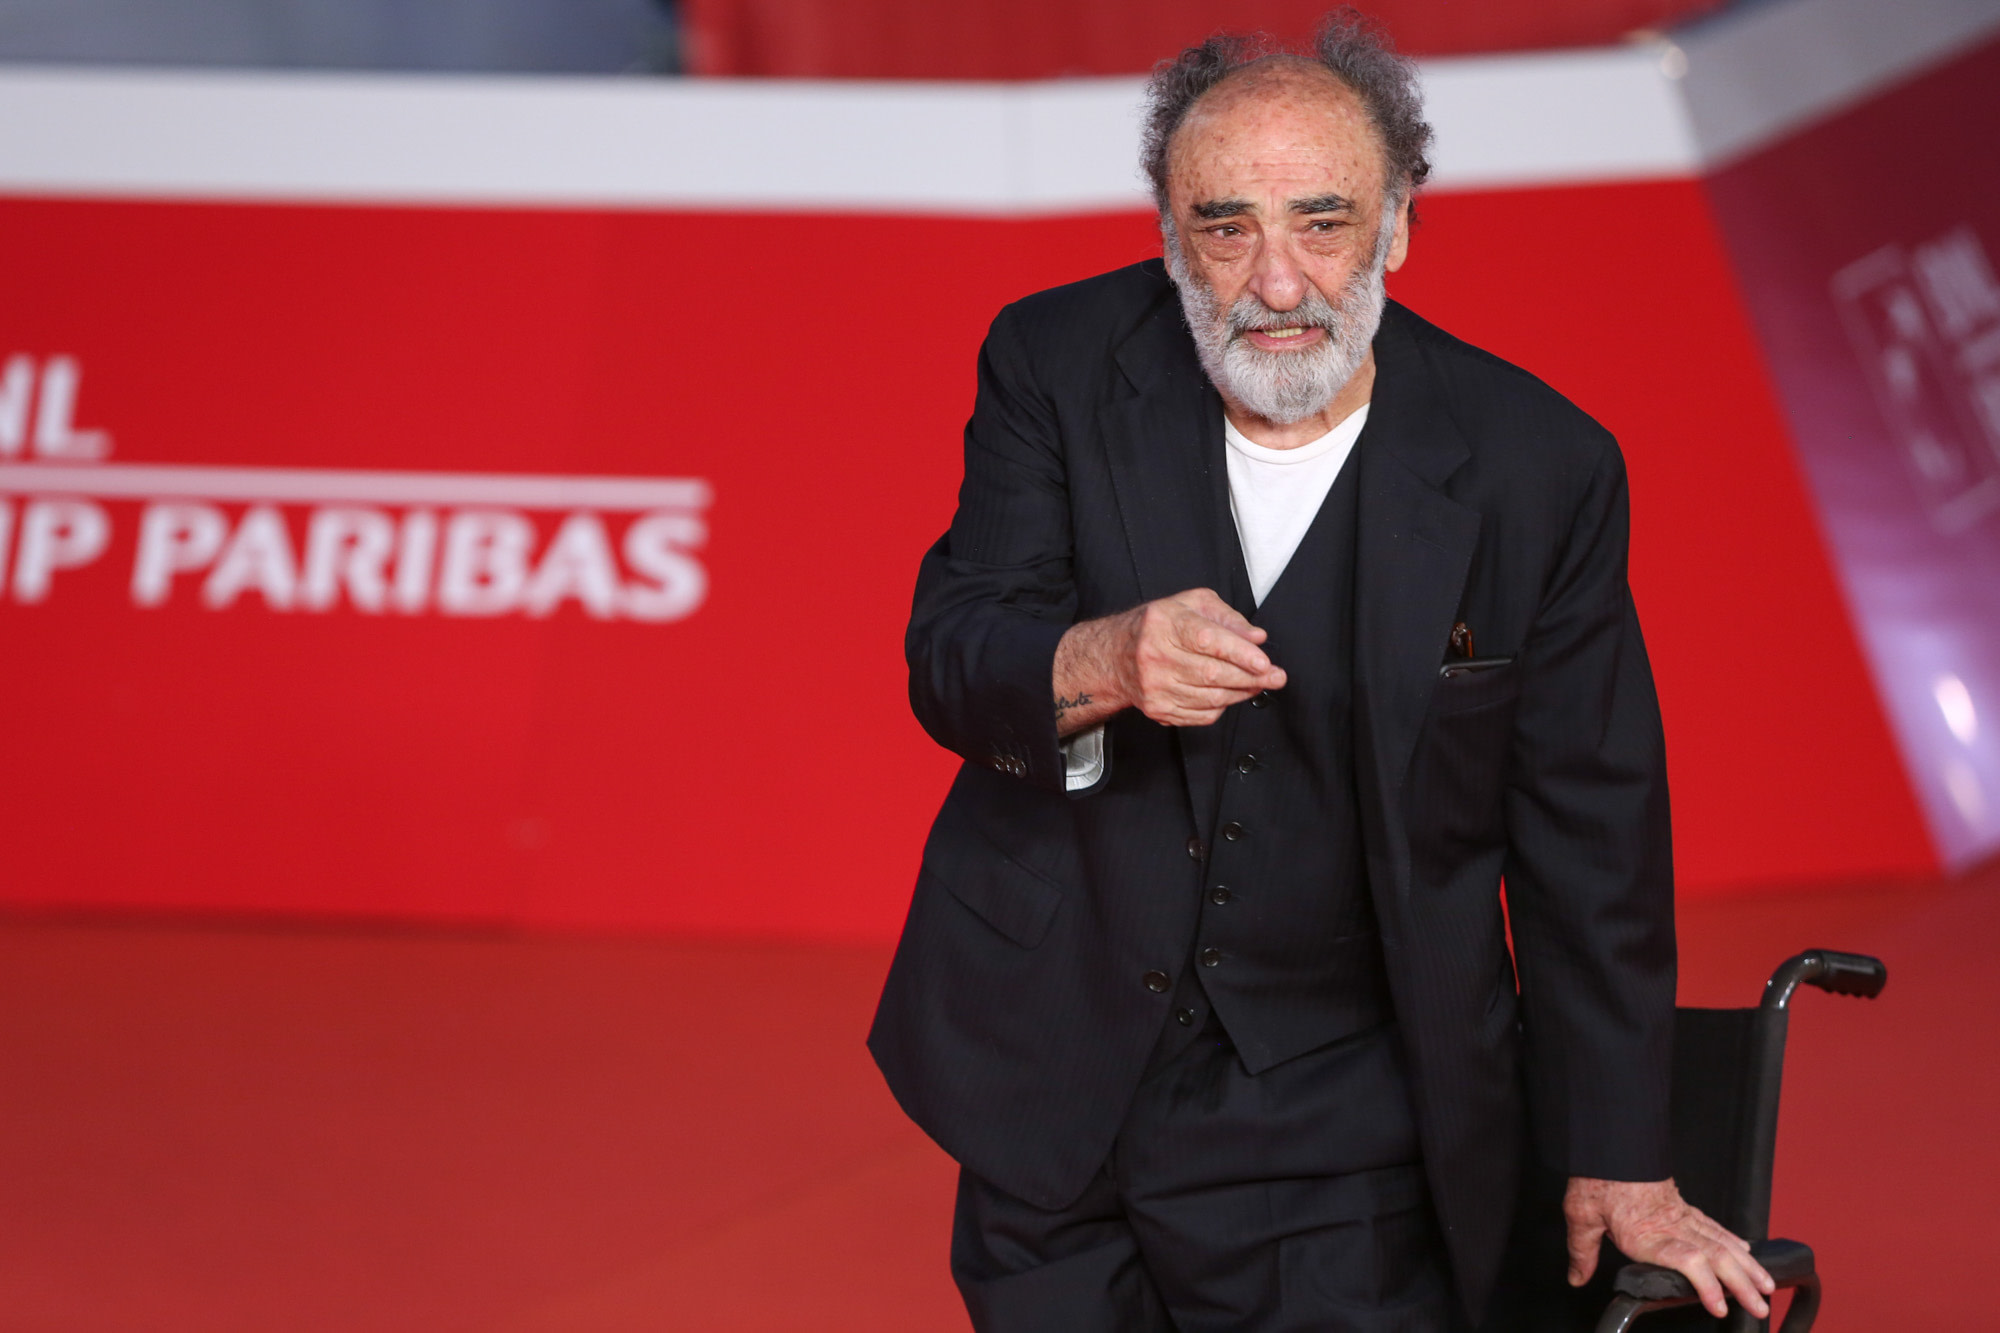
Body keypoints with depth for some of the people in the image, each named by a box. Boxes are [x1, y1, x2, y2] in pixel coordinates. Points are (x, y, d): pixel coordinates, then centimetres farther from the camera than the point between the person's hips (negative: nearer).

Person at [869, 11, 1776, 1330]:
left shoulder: (1538, 468, -9)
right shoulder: (1058, 365, -5)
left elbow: (1590, 834, -2)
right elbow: (948, 650, -8)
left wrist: (1620, 1165, 4)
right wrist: (1098, 664, -32)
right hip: (1051, 1088, 2)